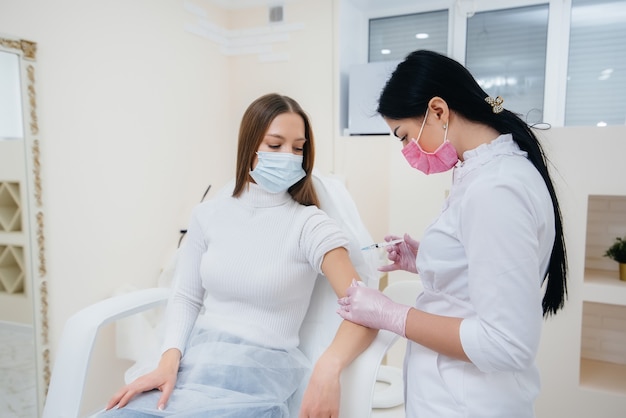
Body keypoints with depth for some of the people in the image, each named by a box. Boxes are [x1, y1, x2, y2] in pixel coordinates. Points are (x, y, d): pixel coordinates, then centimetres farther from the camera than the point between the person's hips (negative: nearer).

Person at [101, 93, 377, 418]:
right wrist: (169, 360, -10)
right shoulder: (208, 215, 5)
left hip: (259, 372, -3)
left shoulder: (309, 224, -9)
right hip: (193, 360, 4)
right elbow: (185, 297, 7)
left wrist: (328, 366, -36)